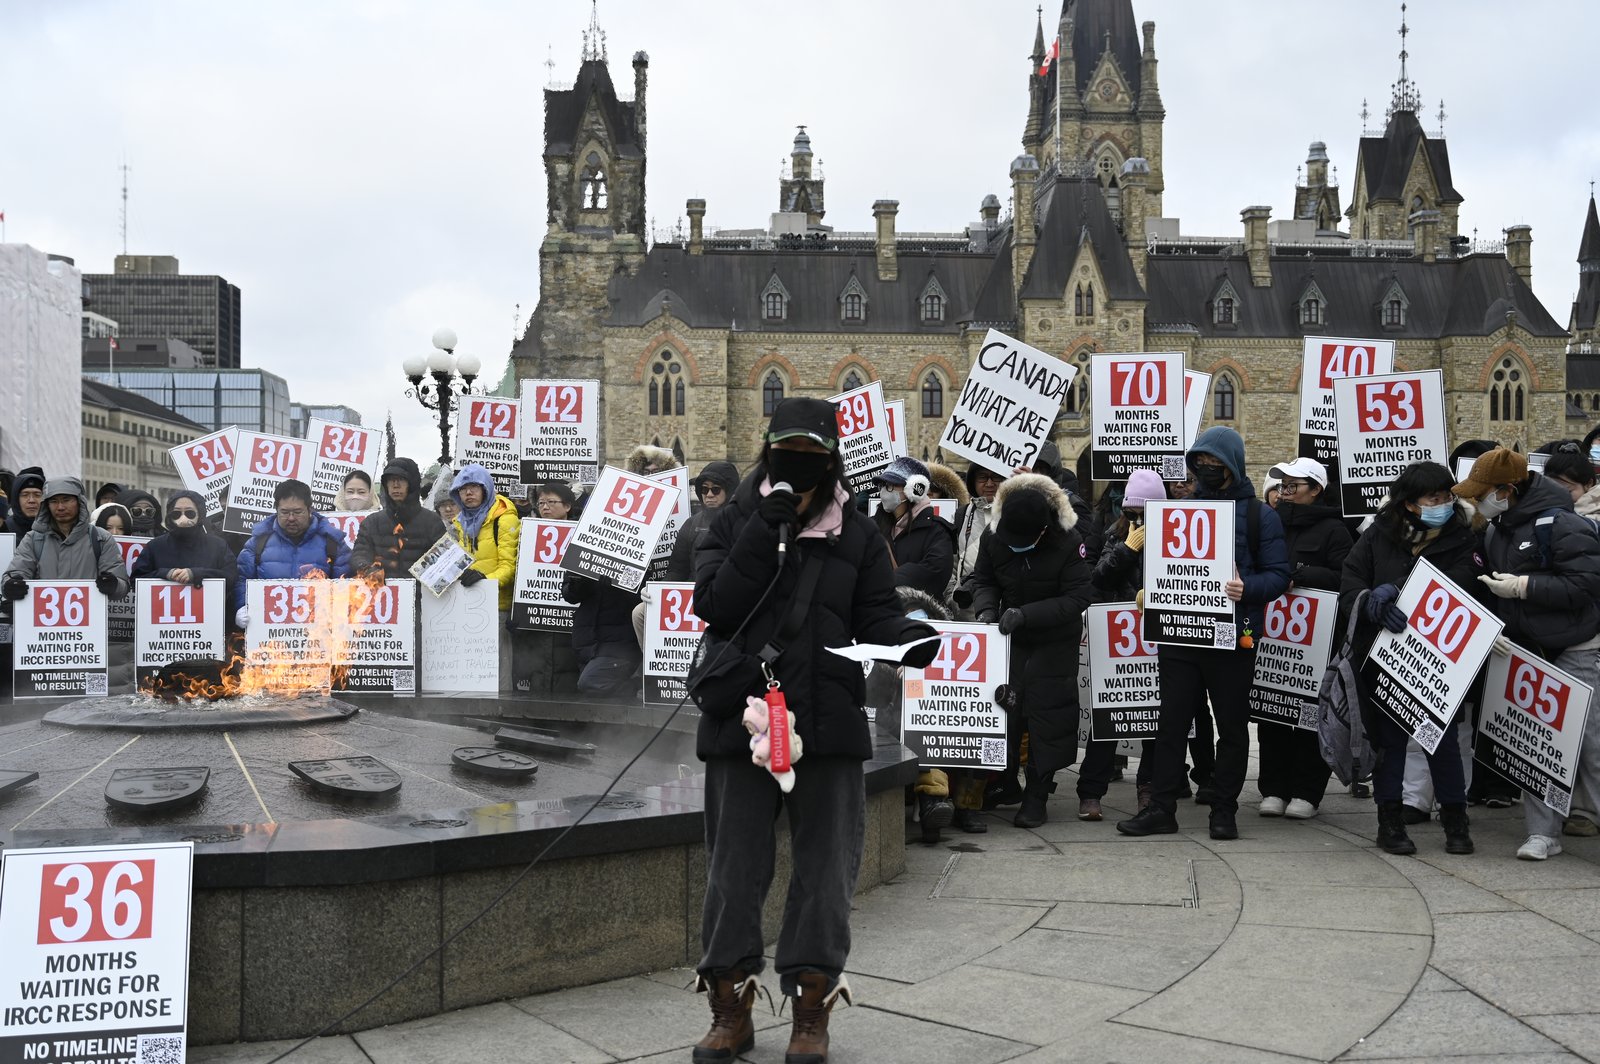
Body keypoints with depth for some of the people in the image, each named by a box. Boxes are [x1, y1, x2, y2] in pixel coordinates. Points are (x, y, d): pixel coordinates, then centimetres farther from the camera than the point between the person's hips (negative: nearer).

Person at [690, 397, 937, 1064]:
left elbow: (875, 615, 2)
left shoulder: (857, 535, 7)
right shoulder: (734, 523, 4)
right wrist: (764, 535, -16)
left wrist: (910, 640, -20)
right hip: (740, 719, 0)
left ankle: (811, 1009, 19)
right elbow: (714, 605, -9)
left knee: (825, 864, 6)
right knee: (736, 863, 7)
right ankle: (731, 1007, 21)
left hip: (829, 721, 1)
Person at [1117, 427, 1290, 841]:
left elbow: (1278, 574, -4)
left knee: (1232, 725, 5)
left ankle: (1224, 810, 15)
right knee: (1171, 721, 3)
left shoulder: (1259, 515, 2)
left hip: (1233, 637, -3)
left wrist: (1247, 589, -23)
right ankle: (1161, 808, 7)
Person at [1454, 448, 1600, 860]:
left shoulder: (1561, 525, -18)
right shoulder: (1494, 532, 9)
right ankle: (1543, 832, 10)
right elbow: (1488, 589, 15)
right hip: (1526, 652, 8)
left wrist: (1522, 586, -22)